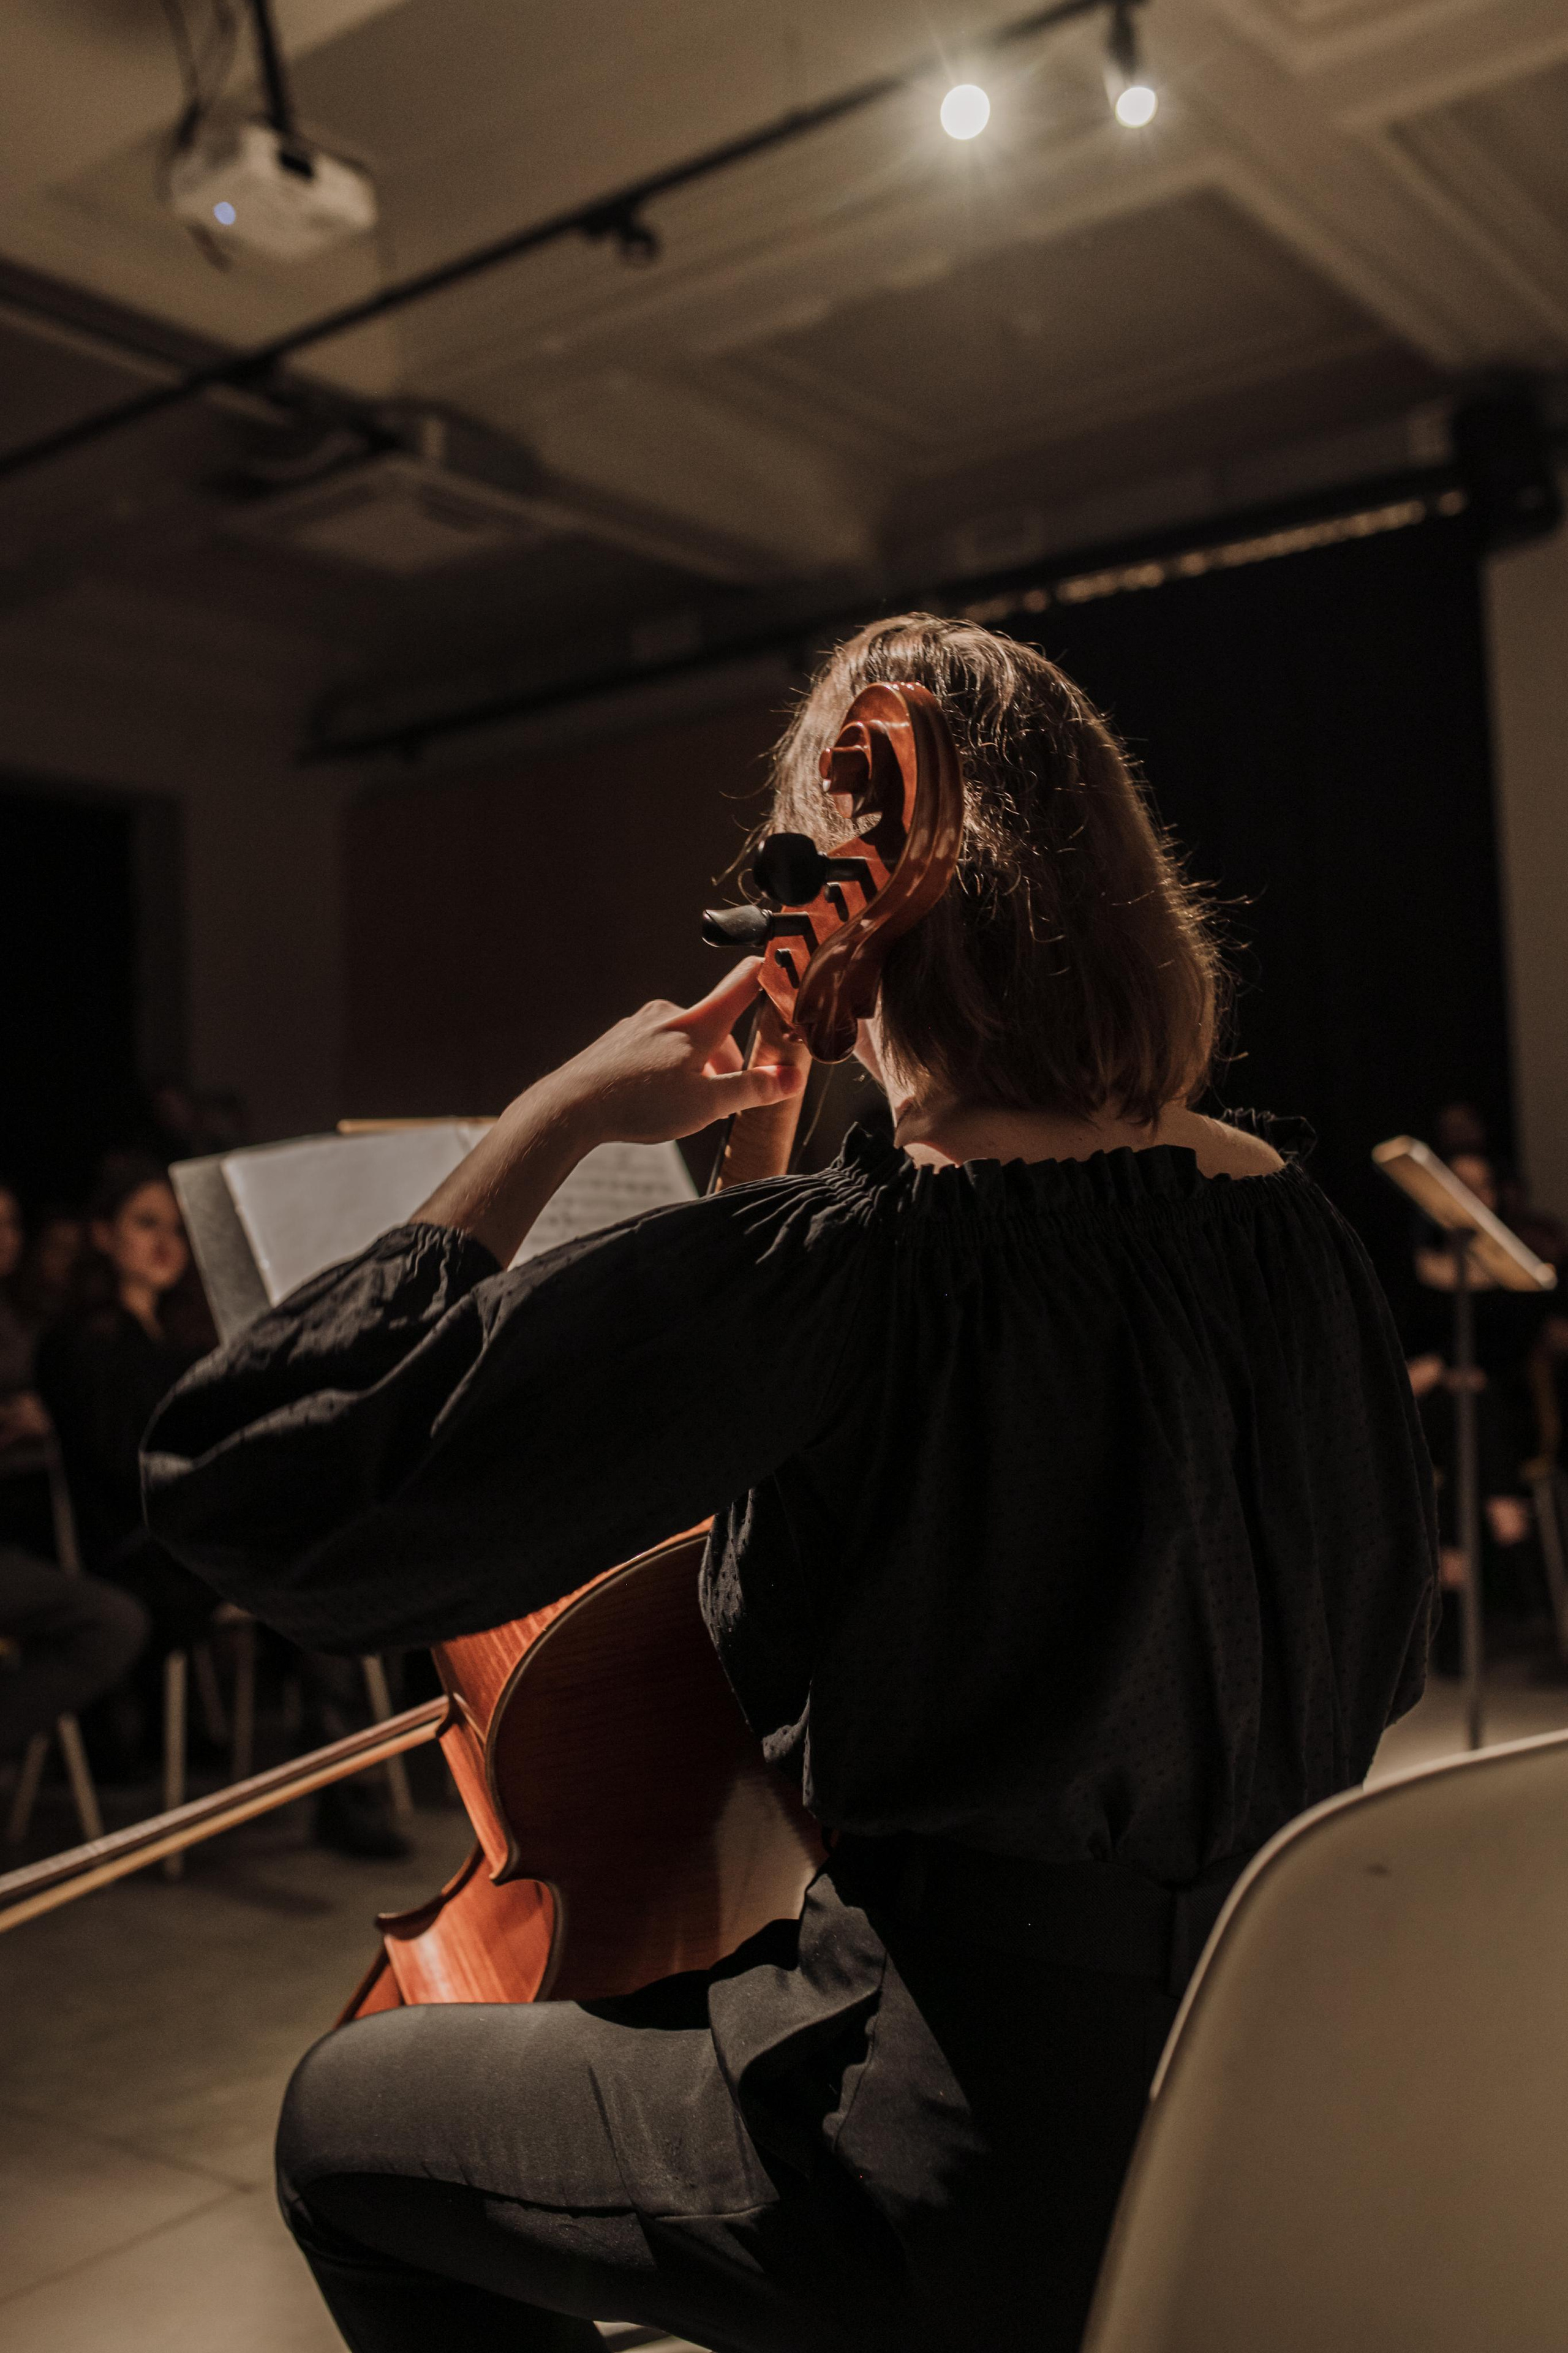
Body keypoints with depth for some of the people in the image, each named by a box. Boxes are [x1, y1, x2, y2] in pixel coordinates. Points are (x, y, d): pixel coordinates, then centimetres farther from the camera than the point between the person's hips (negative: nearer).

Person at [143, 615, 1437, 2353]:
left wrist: (551, 1121, -19)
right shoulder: (1298, 1228, -4)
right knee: (694, 1995, 35)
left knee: (342, 2121, 15)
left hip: (993, 2163, -7)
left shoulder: (845, 1278, -27)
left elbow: (250, 1474, -28)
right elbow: (1380, 1652, 11)